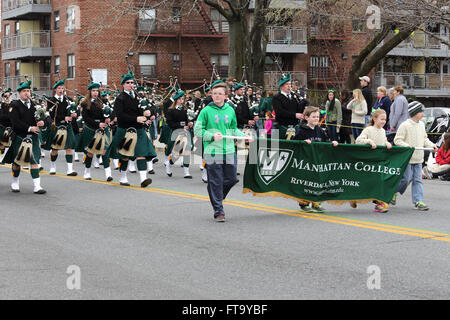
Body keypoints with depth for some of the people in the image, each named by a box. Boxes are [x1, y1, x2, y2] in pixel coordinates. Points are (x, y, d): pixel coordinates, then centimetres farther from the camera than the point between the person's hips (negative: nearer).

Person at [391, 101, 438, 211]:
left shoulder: (421, 125, 10)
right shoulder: (405, 125, -12)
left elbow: (424, 139, 19)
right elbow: (397, 140, -11)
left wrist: (432, 145, 3)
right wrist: (407, 146, -25)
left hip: (418, 158, 6)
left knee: (418, 180, 4)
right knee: (406, 179, -3)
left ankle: (418, 201, 6)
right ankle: (393, 192, 20)